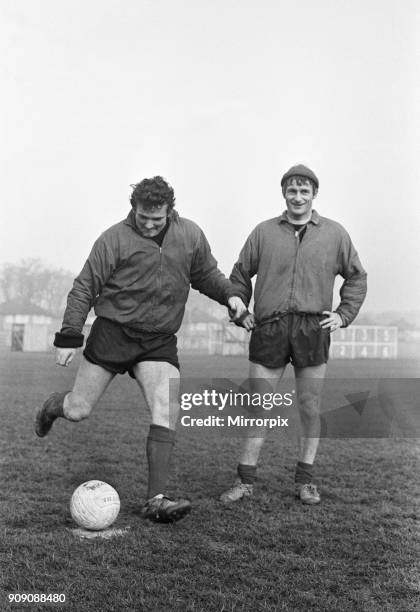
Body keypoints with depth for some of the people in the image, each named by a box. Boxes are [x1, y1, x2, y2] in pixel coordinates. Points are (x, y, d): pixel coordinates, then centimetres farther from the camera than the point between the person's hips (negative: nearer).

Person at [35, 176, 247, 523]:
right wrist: (69, 337, -7)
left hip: (160, 341, 2)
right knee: (78, 412, 3)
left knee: (167, 412, -15)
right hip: (112, 332, -2)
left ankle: (156, 500, -9)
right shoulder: (114, 239, -7)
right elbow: (84, 289, -4)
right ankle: (51, 408, 42)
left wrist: (229, 294, -1)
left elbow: (206, 274, 19)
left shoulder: (191, 236, 4)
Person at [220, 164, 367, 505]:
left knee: (311, 409, 5)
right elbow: (240, 274, 17)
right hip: (269, 329, 0)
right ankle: (246, 480, 11)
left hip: (313, 330, 0)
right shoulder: (264, 232, 9)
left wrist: (344, 314, 4)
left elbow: (356, 276, 16)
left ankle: (305, 480, 19)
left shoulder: (335, 234, 9)